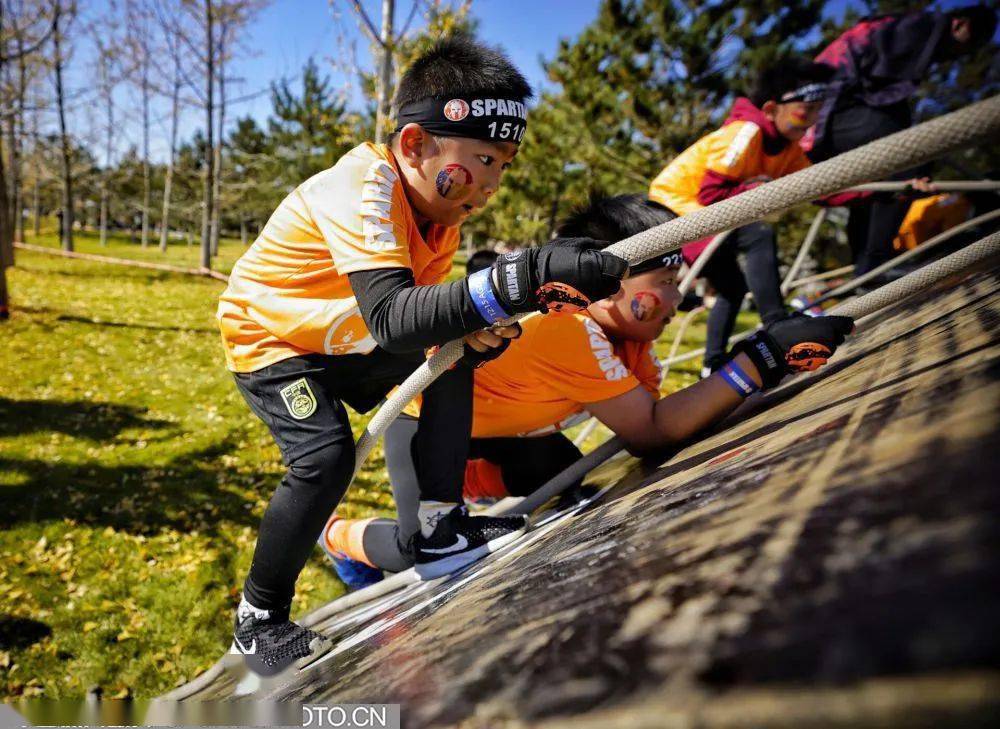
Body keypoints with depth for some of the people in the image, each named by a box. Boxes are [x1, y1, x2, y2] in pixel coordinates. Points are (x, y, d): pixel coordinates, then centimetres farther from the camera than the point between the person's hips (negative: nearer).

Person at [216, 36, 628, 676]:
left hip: (344, 343, 8)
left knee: (456, 362, -5)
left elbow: (425, 307, -4)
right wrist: (522, 277, -58)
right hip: (270, 339, -7)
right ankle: (258, 621, -1)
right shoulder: (362, 190, -33)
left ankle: (440, 523, 2)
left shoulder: (438, 199, -7)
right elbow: (391, 317, -49)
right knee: (326, 458, -24)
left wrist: (470, 325, -27)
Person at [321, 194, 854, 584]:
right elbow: (650, 431, -38)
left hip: (503, 422, 8)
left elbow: (653, 418, -19)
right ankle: (340, 535, 15)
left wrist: (765, 360, -28)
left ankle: (465, 482, 20)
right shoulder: (569, 332, -37)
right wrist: (759, 356, -40)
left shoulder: (621, 328, -11)